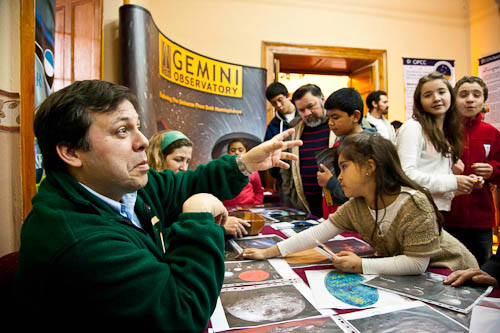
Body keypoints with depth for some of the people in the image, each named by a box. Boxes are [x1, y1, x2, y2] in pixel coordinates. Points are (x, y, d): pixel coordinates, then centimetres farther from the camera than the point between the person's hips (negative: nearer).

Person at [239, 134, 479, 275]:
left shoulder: (414, 205, -29)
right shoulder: (356, 206, -11)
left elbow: (416, 262, -28)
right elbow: (319, 232, -14)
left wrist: (361, 265, -30)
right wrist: (268, 252, -18)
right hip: (399, 272, 5)